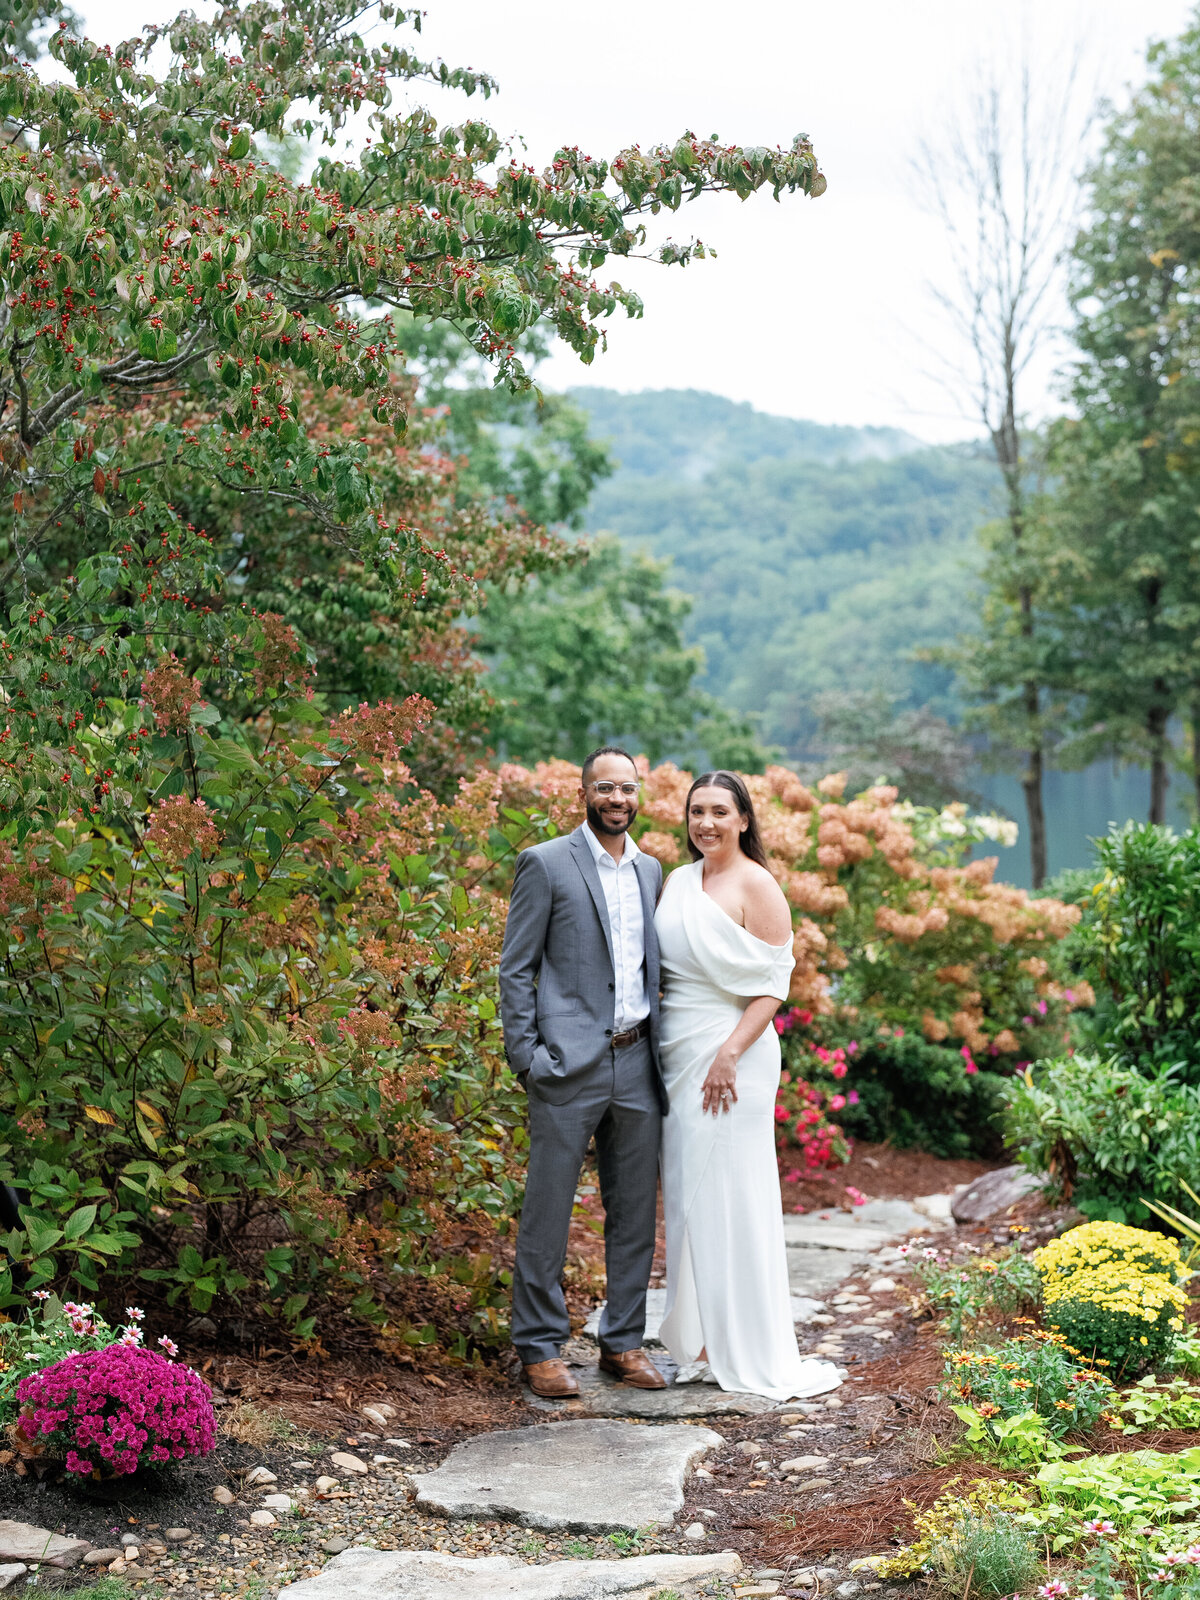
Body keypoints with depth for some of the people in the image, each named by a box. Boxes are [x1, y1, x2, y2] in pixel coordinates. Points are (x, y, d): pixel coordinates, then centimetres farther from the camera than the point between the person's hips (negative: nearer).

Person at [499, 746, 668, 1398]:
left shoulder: (650, 871, 15)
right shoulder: (545, 863, -2)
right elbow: (516, 969, -4)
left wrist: (661, 1052, 12)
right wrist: (526, 1057, -11)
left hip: (637, 1063, 6)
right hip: (570, 1065, -5)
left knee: (635, 1211, 10)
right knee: (547, 1210, 0)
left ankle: (623, 1342, 21)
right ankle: (539, 1348, 11)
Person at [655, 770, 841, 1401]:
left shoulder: (757, 887, -8)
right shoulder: (677, 882, 13)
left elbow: (773, 986, -12)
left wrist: (729, 1054, -20)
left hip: (730, 1057, -7)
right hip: (677, 1055, 7)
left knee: (727, 1194, -3)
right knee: (686, 1195, 9)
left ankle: (746, 1352, 6)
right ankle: (702, 1345, 18)